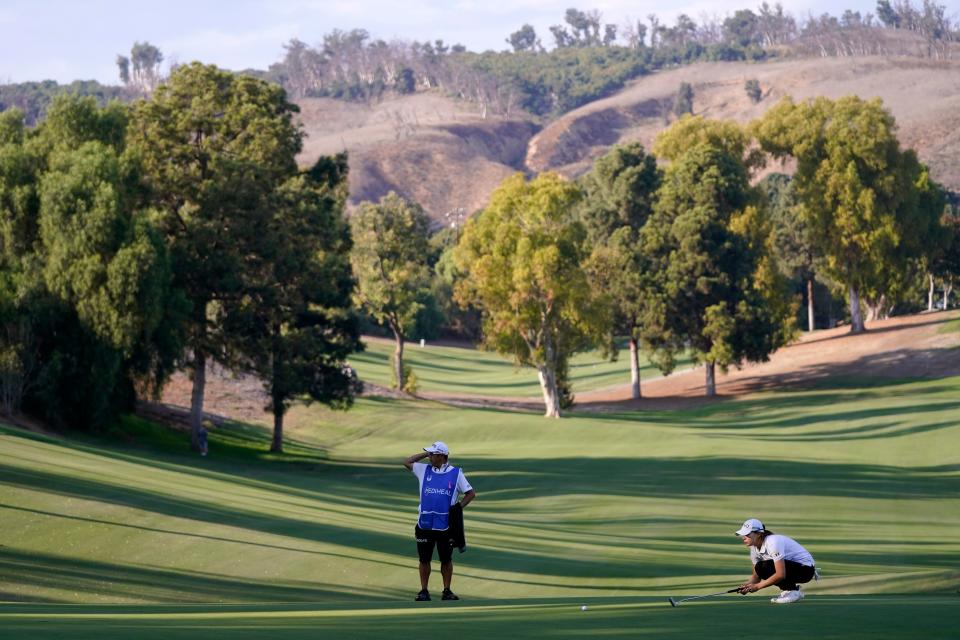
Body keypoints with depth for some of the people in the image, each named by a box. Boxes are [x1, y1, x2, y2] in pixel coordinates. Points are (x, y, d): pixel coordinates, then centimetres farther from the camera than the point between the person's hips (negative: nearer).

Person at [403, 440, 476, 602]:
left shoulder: (456, 473, 1)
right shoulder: (424, 470, 8)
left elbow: (470, 493, 7)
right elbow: (406, 462, 16)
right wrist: (425, 454, 7)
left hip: (445, 525, -2)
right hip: (424, 524, 2)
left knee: (446, 559, 5)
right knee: (424, 559, 5)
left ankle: (447, 591, 14)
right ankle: (424, 591, 13)